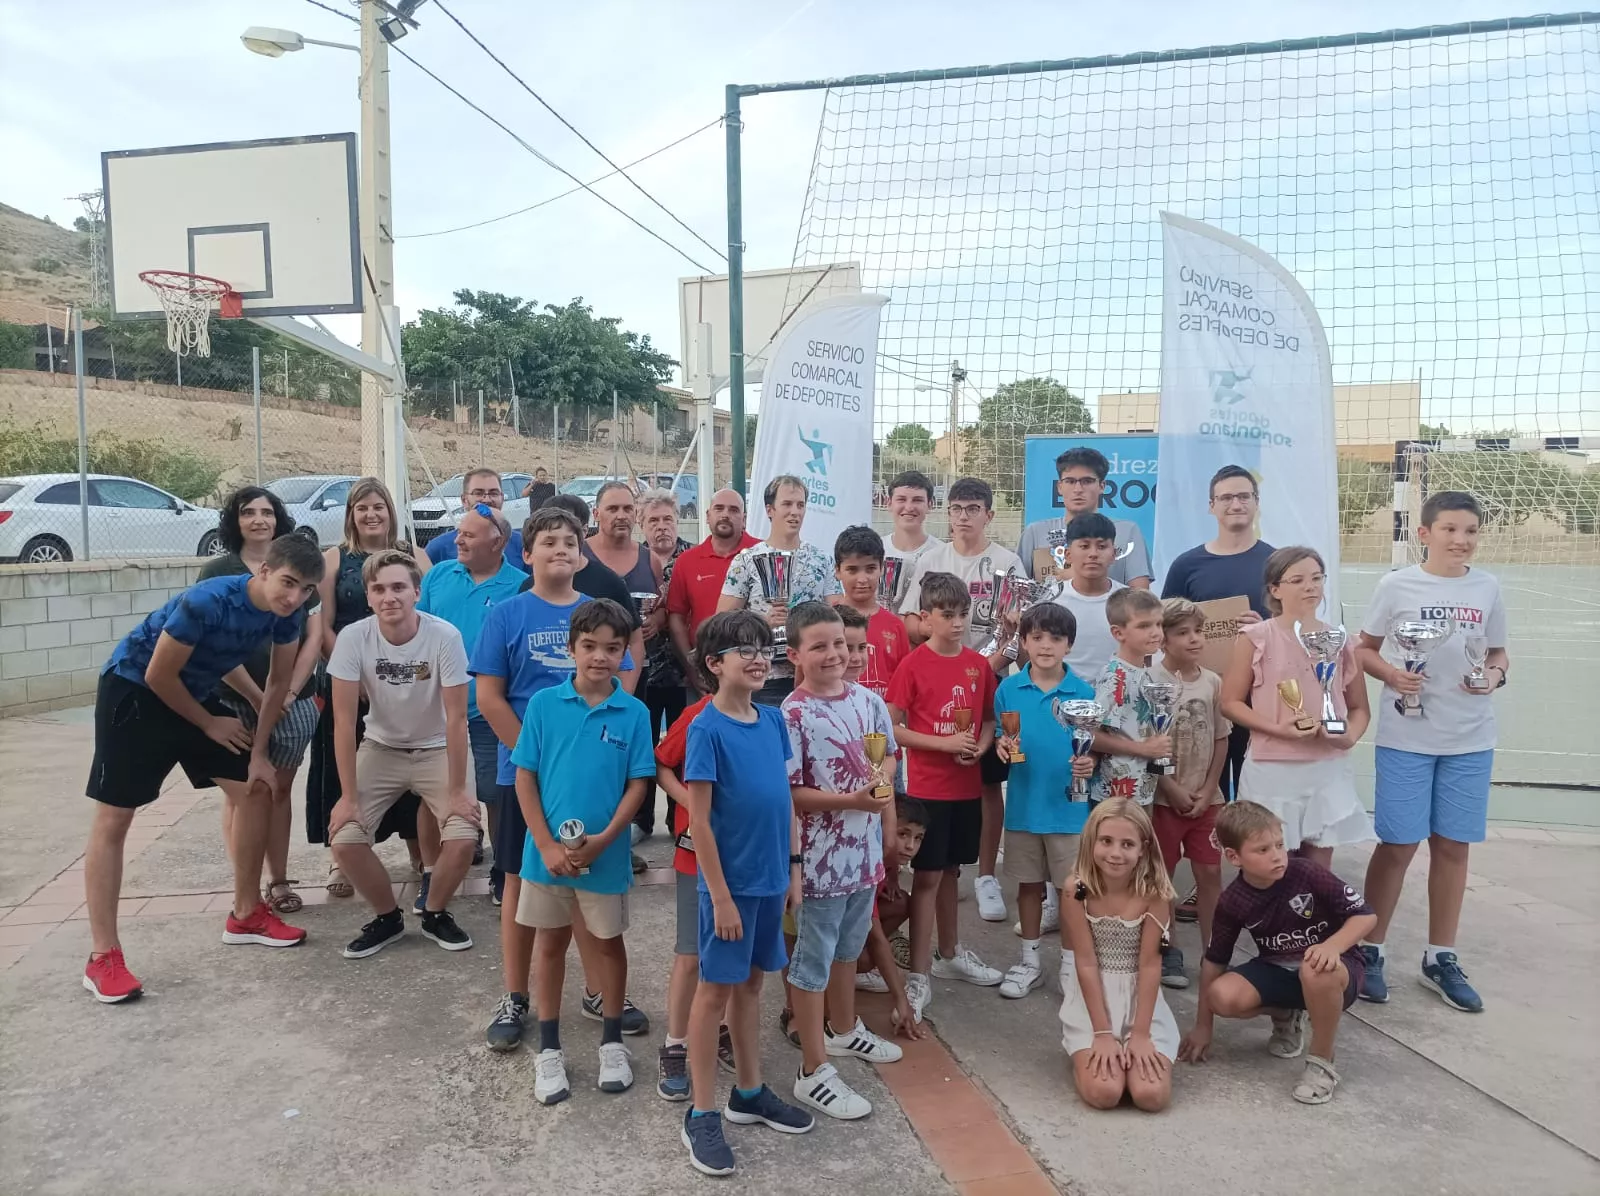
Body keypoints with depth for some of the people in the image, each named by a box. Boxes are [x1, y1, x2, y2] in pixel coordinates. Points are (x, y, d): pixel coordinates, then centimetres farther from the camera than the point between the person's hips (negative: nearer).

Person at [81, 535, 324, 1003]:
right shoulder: (207, 601, -33)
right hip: (133, 690, -7)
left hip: (192, 694, 7)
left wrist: (258, 751, 0)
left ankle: (246, 915, 18)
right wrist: (210, 725, -10)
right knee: (112, 819, -6)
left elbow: (279, 683, 1)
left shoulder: (287, 614, -13)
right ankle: (103, 957, 1)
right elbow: (158, 676, -23)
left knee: (257, 789, 4)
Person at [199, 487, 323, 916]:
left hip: (293, 701, 2)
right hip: (234, 702, -2)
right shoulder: (217, 573, -1)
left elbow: (313, 635, 4)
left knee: (279, 790, 10)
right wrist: (258, 697, -10)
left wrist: (289, 692, -6)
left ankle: (279, 882, 18)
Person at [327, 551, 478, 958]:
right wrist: (348, 796, -16)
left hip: (437, 749, -2)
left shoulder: (445, 637, -25)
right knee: (344, 841, -14)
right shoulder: (353, 638, -20)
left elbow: (456, 718, -20)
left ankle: (435, 914, 12)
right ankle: (387, 917, 14)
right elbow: (344, 720, -16)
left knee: (462, 840, -19)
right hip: (381, 748, 2)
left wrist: (456, 791, -18)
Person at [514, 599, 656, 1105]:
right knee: (550, 943, 14)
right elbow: (524, 778, -4)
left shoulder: (634, 713, -8)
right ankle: (549, 1049, 30)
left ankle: (612, 1042, 33)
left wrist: (602, 840, -16)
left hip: (606, 854, 0)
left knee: (607, 943, 14)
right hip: (547, 850, 1)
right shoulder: (544, 704, -7)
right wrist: (546, 845, -11)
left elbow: (638, 785, -5)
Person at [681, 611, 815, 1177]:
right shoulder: (707, 729, -15)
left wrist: (794, 868, 9)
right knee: (716, 989, 6)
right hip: (730, 881, -6)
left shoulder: (774, 720, 3)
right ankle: (702, 1115, 20)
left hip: (770, 877, 6)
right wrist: (720, 895, -15)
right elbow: (699, 820, -16)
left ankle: (750, 1093, 35)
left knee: (751, 982, 19)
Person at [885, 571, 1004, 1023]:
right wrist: (945, 743, -18)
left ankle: (949, 954, 34)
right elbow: (891, 729, -11)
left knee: (950, 871, 18)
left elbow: (988, 719, 14)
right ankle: (919, 974, 8)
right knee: (927, 875, 0)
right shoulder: (913, 665, -11)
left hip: (967, 786, 5)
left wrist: (981, 745, -7)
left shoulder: (979, 665, 4)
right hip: (927, 787, -5)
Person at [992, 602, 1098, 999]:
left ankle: (1071, 964, 25)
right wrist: (1001, 747, -17)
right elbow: (1000, 740, 4)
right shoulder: (1008, 689, -2)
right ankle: (1029, 962, 29)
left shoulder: (1084, 692, -6)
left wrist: (1090, 763, -22)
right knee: (1029, 884, 15)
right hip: (1024, 804, 2)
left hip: (1070, 806, -1)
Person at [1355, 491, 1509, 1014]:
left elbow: (1497, 652, 14)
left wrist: (1496, 674, -7)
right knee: (1397, 845, 1)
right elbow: (1363, 650, 2)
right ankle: (1369, 950, 16)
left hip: (1470, 739, 3)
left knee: (1452, 847, 10)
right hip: (1406, 737, -3)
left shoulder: (1488, 588, 4)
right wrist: (1390, 674, -17)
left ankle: (1440, 959, 25)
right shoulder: (1396, 585, -4)